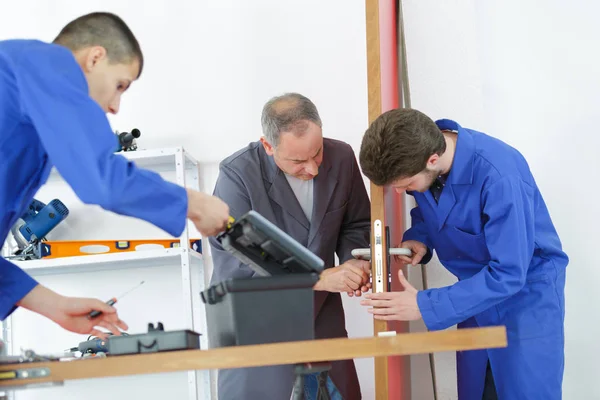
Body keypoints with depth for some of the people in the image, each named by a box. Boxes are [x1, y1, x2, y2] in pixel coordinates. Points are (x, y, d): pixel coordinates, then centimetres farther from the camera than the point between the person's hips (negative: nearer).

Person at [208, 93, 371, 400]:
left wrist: (354, 261, -16)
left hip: (321, 313, 4)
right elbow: (235, 267, -25)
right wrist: (318, 278, -31)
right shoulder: (237, 174, -22)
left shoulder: (341, 158, -8)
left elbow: (356, 224, 7)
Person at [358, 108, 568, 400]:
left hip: (527, 293, -6)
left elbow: (508, 274, -31)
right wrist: (419, 237, -14)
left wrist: (426, 306, -30)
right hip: (477, 287, 6)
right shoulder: (418, 153, -13)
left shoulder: (498, 176, -33)